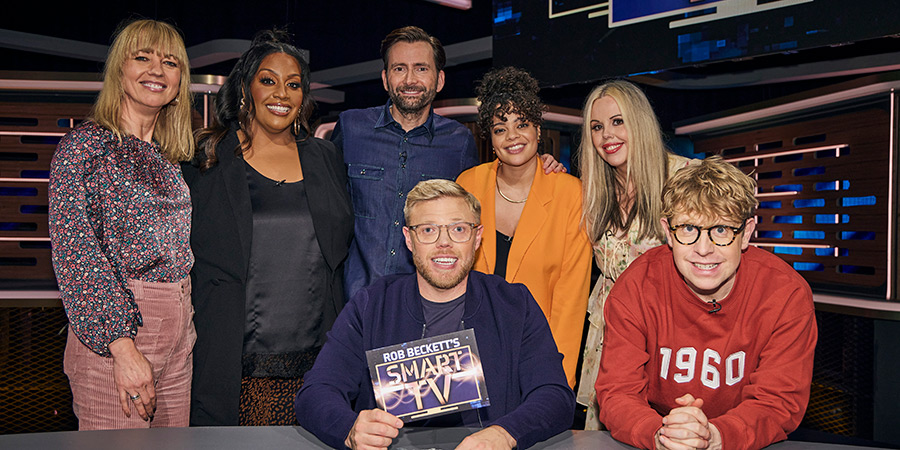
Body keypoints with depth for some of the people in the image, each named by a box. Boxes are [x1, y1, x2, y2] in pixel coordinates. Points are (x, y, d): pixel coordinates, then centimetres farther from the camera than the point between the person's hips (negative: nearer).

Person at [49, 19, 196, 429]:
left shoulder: (170, 157, 14)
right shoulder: (84, 144, -5)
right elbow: (75, 252, -14)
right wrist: (122, 346, -19)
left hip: (178, 332, 6)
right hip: (111, 330, -6)